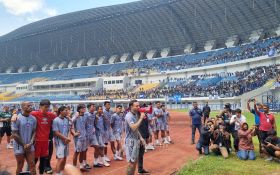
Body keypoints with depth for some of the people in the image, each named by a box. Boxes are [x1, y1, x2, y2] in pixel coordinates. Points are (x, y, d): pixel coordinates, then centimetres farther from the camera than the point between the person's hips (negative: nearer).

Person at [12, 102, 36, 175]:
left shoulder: (33, 118, 0)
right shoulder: (17, 118, -14)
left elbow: (34, 132, 5)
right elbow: (15, 134, -13)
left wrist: (30, 143, -8)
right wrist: (24, 145, -11)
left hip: (30, 146, 4)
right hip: (19, 146, -4)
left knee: (32, 165, 8)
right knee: (20, 167, 10)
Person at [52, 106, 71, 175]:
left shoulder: (66, 120, 7)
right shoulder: (56, 120, -12)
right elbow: (56, 133, -15)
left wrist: (66, 139, -5)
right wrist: (66, 138, -13)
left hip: (66, 142, 7)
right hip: (60, 142, -7)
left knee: (64, 158, 13)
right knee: (60, 159, -11)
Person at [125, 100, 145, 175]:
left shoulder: (136, 115, 9)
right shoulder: (129, 116, -17)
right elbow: (133, 128, -31)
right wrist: (141, 118, -25)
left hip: (136, 140, 9)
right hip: (131, 141, -9)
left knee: (135, 161, 16)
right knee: (131, 162, -6)